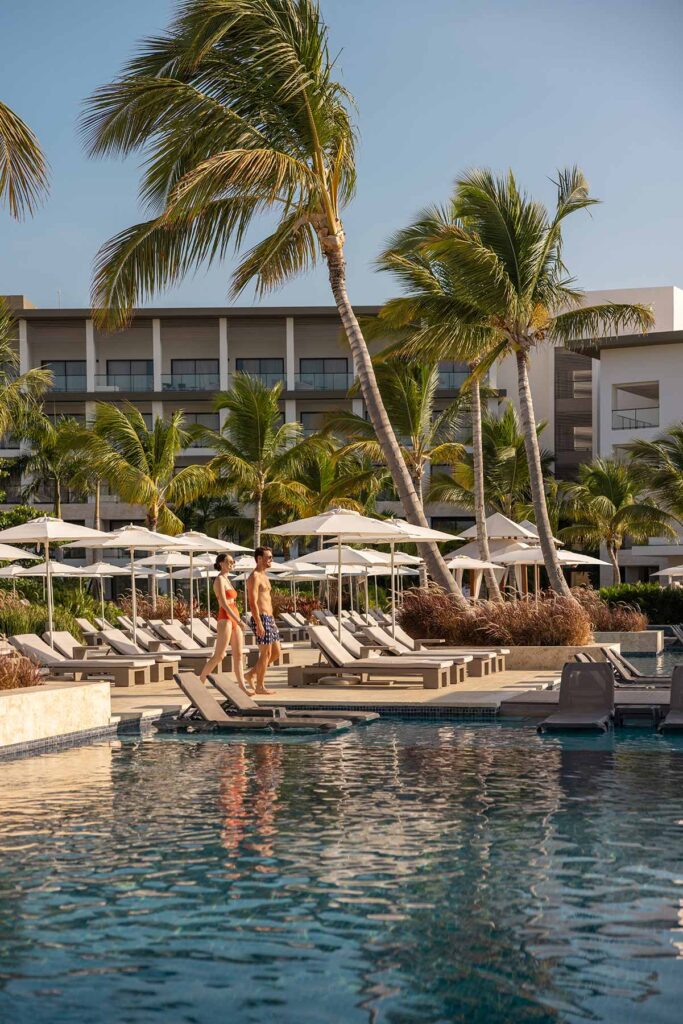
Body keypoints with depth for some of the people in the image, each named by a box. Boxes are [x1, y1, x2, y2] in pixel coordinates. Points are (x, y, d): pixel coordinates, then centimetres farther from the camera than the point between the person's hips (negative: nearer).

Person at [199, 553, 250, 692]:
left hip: (234, 619, 9)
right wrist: (239, 621, -22)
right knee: (219, 655, -7)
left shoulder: (226, 579, 18)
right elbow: (224, 604, -18)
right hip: (225, 619, -9)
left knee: (238, 654, 0)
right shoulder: (219, 580, -9)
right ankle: (200, 681, 5)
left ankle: (242, 686, -4)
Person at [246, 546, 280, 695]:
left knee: (276, 653, 10)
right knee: (266, 653, -4)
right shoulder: (254, 577, -12)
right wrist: (259, 624, -23)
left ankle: (252, 674, 18)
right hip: (261, 619, -10)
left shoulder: (264, 576, 19)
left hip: (269, 619, 10)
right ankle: (260, 686, 4)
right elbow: (253, 603, -19)